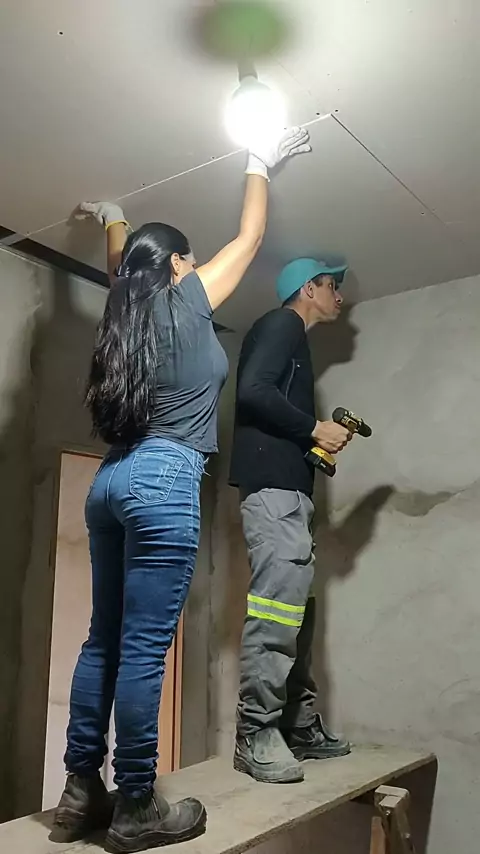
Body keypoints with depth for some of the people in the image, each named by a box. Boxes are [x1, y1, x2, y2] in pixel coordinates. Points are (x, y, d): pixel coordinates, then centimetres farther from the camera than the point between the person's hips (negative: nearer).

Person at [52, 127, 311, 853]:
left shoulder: (128, 311, 18)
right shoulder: (185, 301, 2)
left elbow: (123, 267, 42)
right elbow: (250, 236, 15)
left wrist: (114, 226, 60)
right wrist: (261, 166, 30)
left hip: (111, 481, 8)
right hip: (163, 481, -8)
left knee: (106, 639, 11)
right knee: (144, 647, -4)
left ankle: (81, 791, 18)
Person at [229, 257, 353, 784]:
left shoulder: (294, 340, 28)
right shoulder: (280, 325, 0)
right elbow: (253, 390, -16)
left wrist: (321, 442, 10)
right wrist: (314, 429, -10)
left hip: (288, 486, 10)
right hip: (272, 484, -10)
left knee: (295, 607, 10)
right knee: (277, 603, -13)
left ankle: (299, 724, 17)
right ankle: (256, 734, -7)